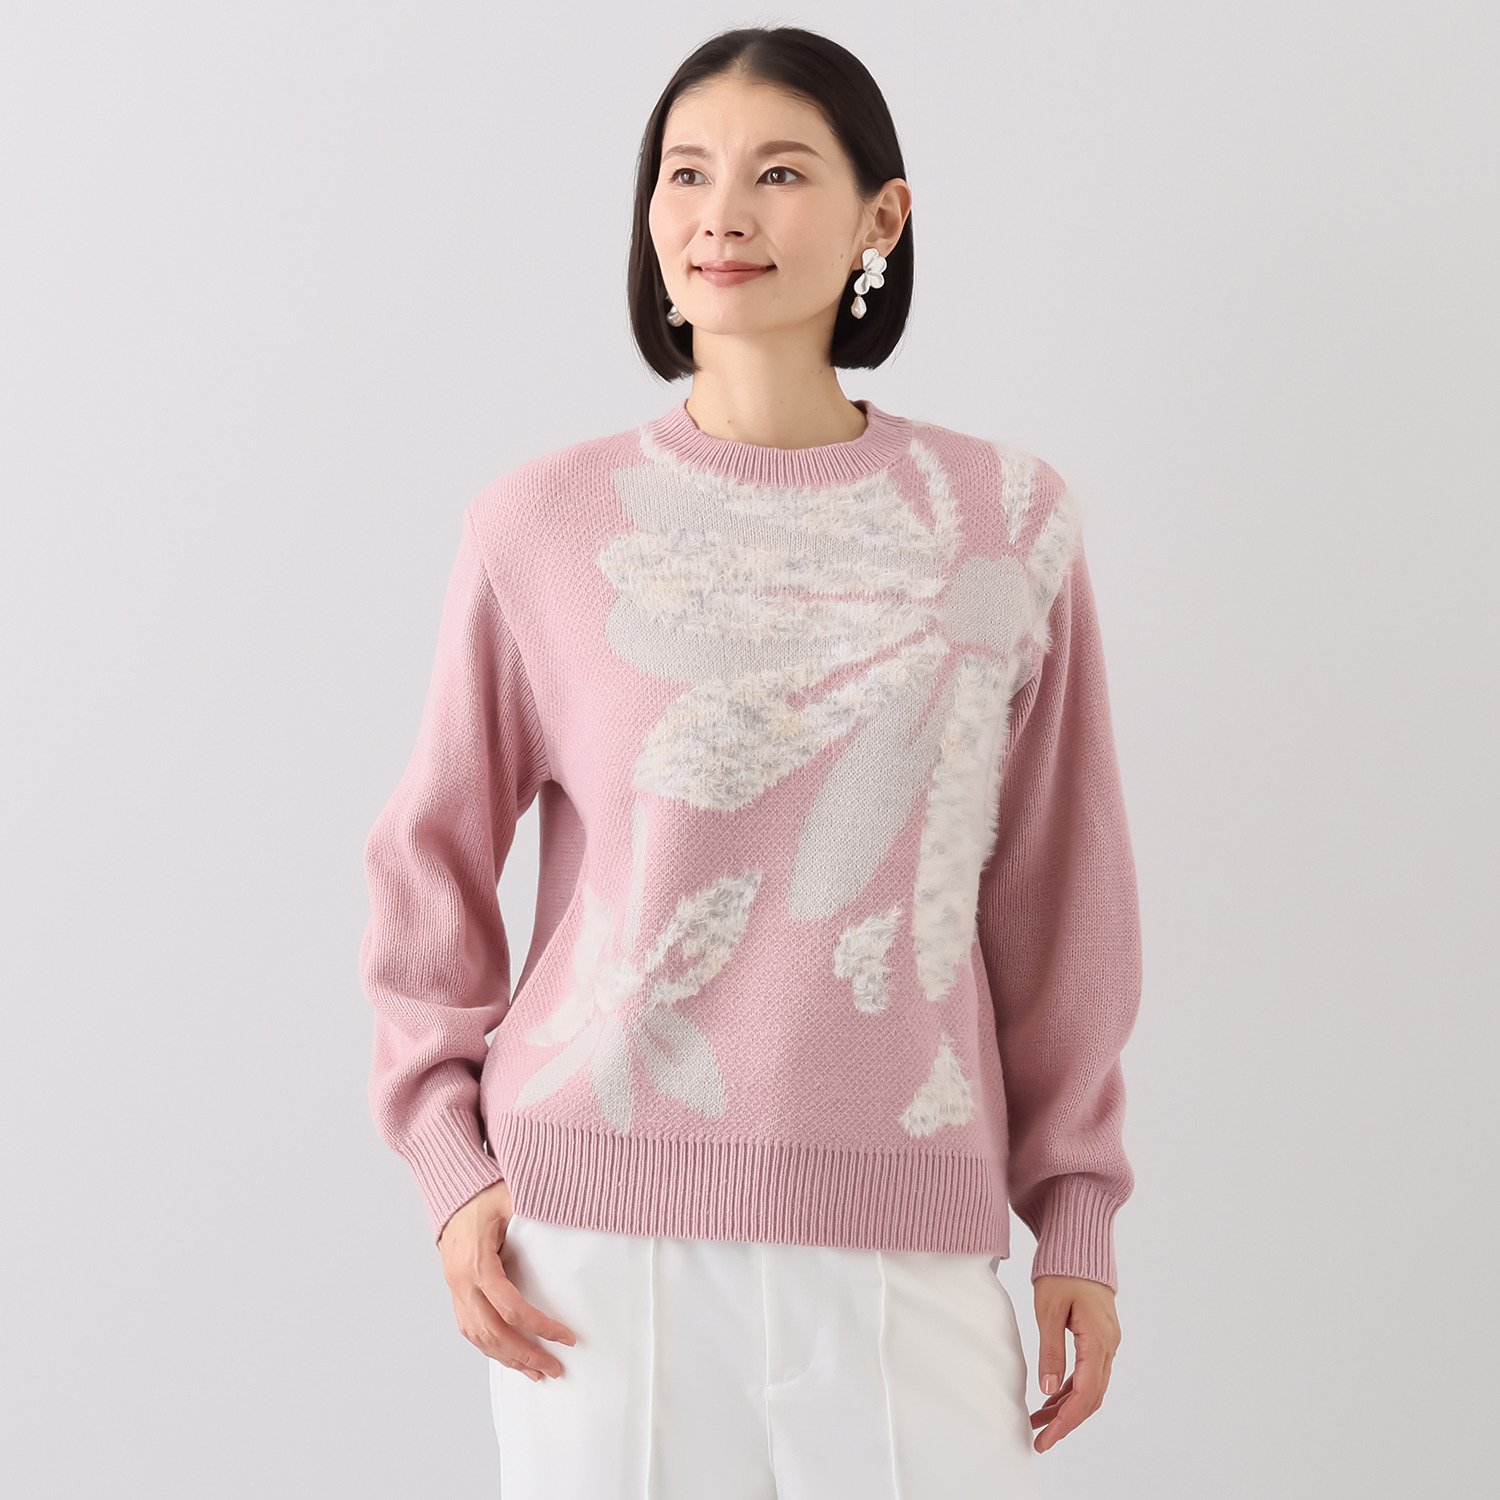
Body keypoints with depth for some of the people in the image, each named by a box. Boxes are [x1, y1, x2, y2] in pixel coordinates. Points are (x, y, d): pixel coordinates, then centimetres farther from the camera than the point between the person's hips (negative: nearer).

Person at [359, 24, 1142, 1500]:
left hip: (898, 1241, 1)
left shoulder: (1006, 521, 2)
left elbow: (1061, 894, 6)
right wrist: (451, 1155, 1)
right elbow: (432, 858, 8)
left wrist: (1077, 1208, 8)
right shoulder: (544, 523, 0)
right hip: (597, 1226, 0)